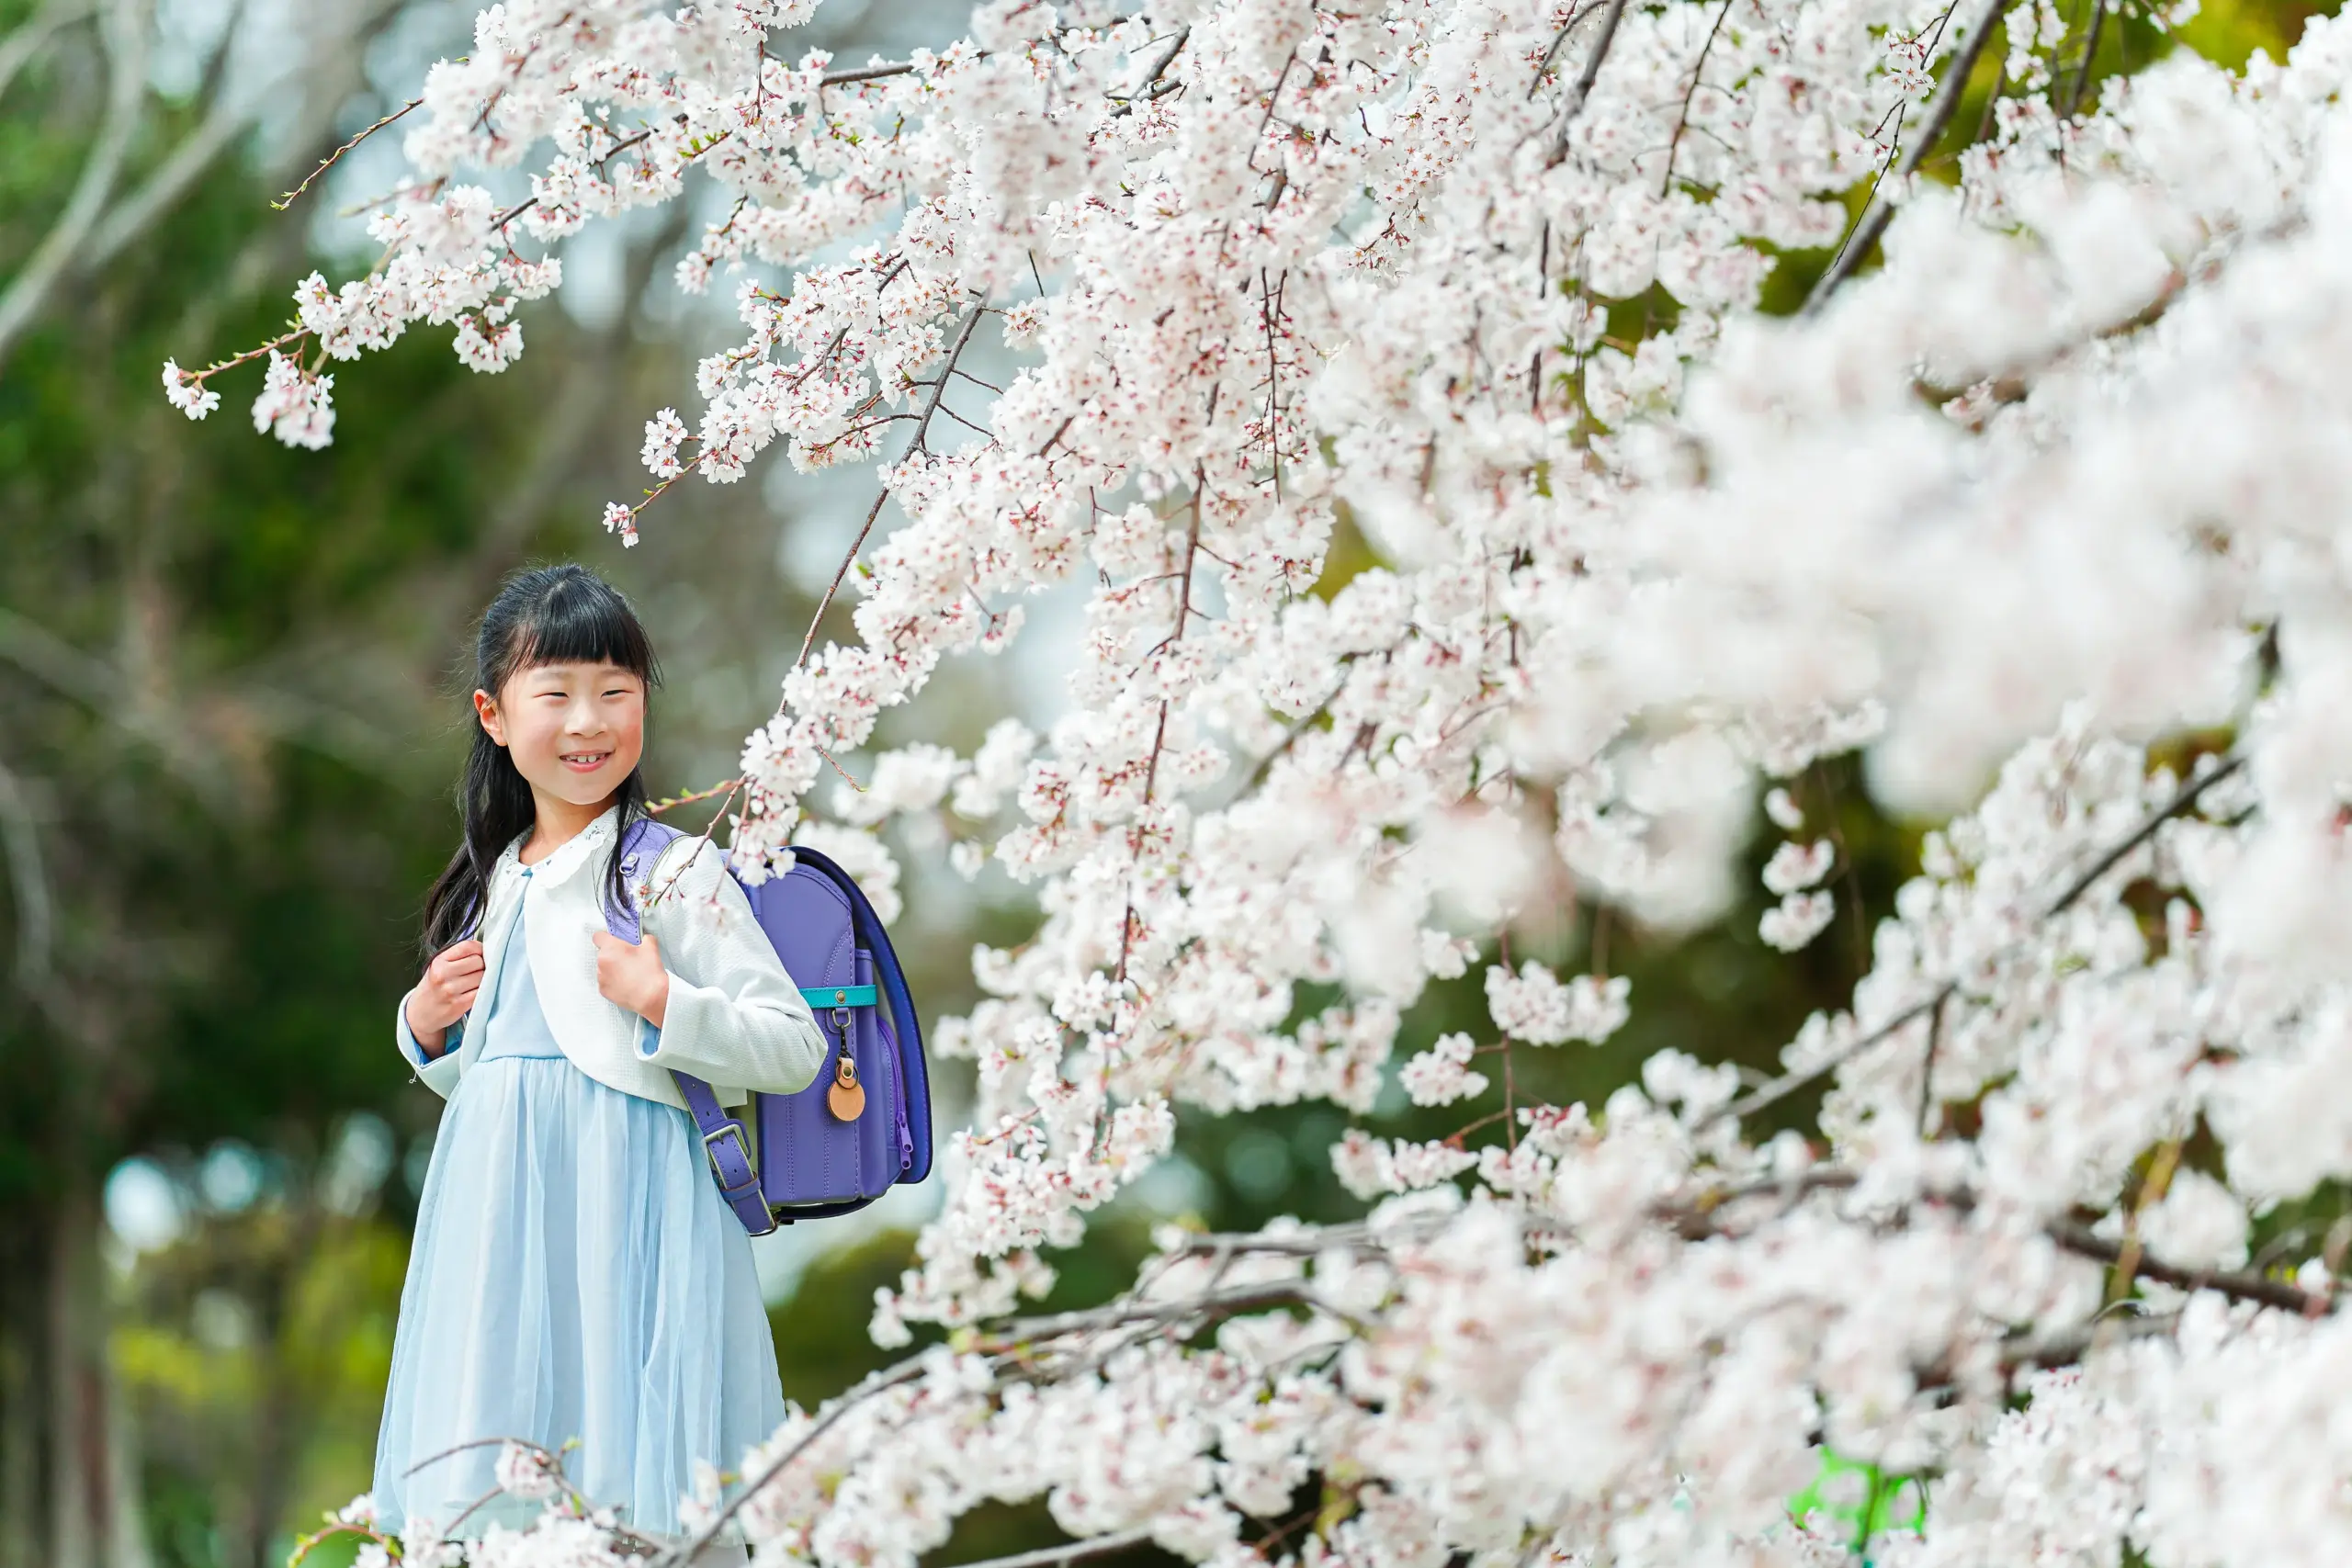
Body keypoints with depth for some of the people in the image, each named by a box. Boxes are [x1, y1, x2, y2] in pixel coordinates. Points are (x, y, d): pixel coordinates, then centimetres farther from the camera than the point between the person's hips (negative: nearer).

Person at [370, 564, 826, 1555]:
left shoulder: (674, 877, -4)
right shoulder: (494, 886, 14)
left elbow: (797, 1050, -7)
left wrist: (667, 1007, -19)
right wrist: (426, 1029, 6)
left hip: (626, 1209, -6)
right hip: (501, 1213, 6)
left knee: (625, 1498, -8)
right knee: (494, 1493, 7)